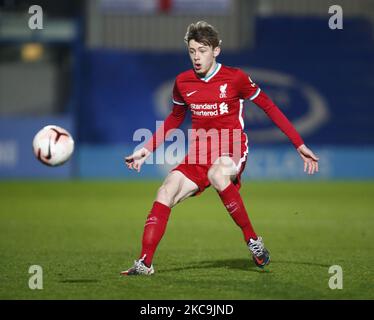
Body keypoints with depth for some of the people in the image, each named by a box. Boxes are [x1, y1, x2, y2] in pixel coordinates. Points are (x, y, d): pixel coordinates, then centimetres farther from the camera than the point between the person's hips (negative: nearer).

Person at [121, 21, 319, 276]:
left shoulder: (235, 78, -6)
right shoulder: (183, 82, 6)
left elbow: (269, 107, 1)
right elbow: (175, 119, 23)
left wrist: (300, 146, -2)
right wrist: (146, 150, 18)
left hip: (232, 150, -5)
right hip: (199, 154, 5)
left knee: (217, 174, -38)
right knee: (166, 192, -16)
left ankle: (253, 240, -26)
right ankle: (145, 263, -12)